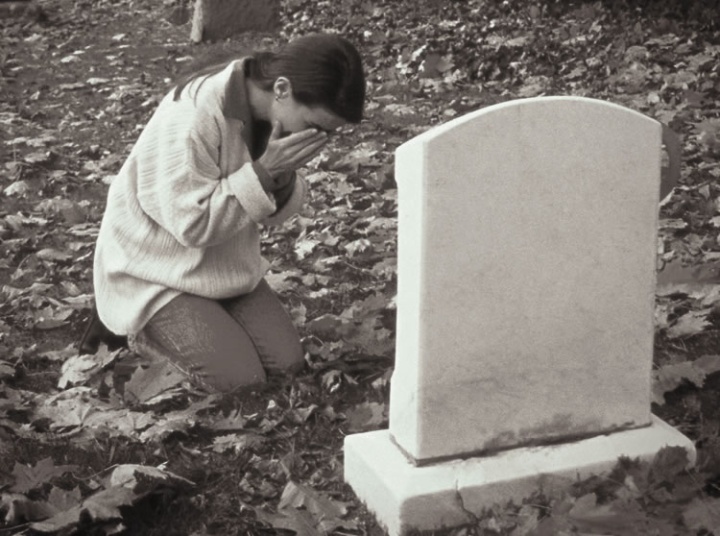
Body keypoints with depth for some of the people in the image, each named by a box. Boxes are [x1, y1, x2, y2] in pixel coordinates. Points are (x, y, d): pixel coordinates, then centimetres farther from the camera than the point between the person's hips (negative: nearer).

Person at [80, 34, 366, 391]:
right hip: (157, 271, -7)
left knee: (287, 362, -5)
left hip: (224, 263, 7)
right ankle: (142, 330, 7)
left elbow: (272, 214, 0)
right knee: (240, 380, -15)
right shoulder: (191, 117, -30)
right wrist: (262, 172, -31)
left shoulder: (275, 114, -8)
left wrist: (283, 178, -22)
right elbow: (193, 225, -28)